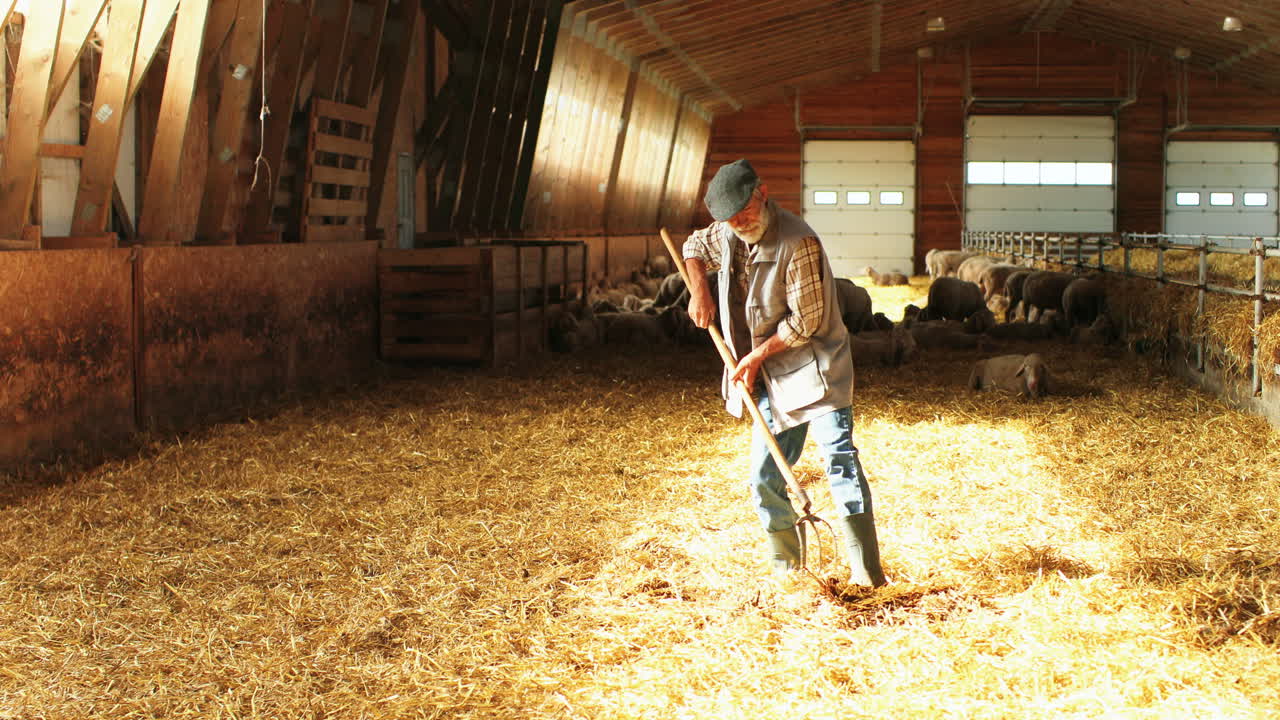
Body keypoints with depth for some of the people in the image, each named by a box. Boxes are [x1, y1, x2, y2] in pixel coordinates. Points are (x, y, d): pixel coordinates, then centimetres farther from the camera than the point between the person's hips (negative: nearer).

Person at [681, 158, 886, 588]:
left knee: (838, 456, -20)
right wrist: (699, 290, 10)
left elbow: (806, 320, -18)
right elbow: (695, 247, 28)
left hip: (815, 368, -7)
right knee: (765, 480, 7)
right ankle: (786, 566, 22)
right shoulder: (727, 235, 5)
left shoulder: (798, 242, -19)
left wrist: (757, 354, -10)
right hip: (771, 379, 7)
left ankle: (866, 571, -24)